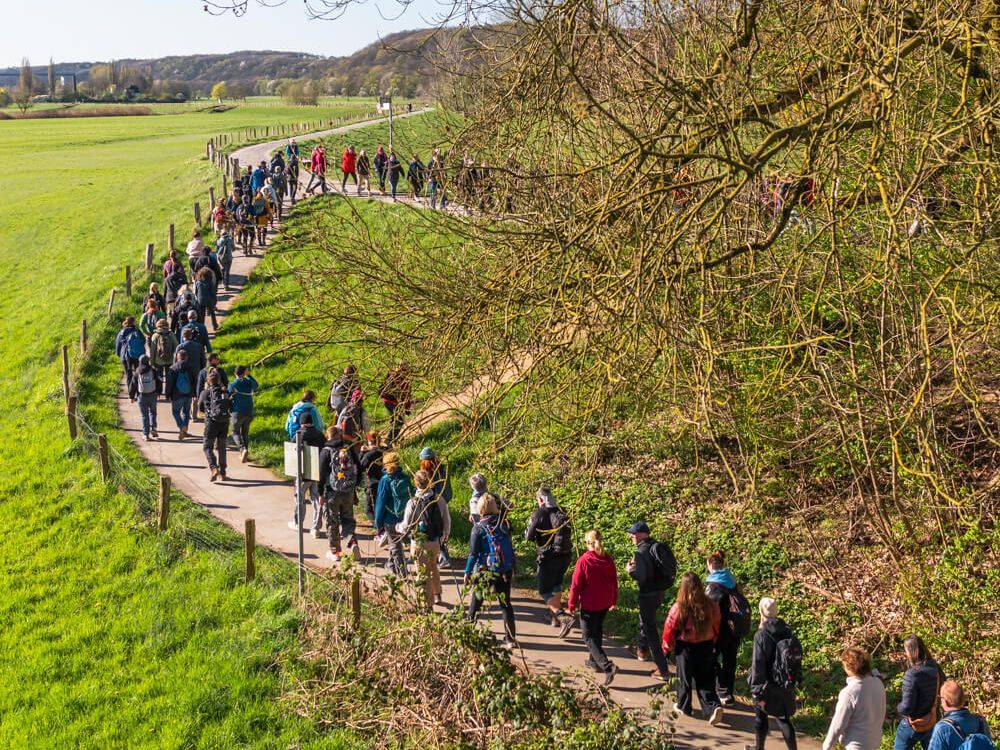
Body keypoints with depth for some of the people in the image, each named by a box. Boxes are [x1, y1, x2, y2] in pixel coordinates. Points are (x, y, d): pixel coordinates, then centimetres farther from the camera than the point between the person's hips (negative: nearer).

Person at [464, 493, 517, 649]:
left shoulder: (478, 528, -10)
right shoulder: (503, 525, 1)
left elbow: (473, 552, -9)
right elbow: (510, 549, 6)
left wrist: (468, 572, -1)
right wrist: (512, 568, 17)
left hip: (484, 571, -3)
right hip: (505, 571, 3)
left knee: (476, 602, 13)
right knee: (505, 603, 9)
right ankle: (511, 639, 6)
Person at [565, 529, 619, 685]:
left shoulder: (584, 560, -17)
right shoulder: (609, 560, -1)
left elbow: (576, 584, -13)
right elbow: (614, 582, 8)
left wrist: (572, 605, -2)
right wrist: (614, 601, 21)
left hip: (589, 605, -6)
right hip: (605, 603, 6)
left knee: (589, 637, 0)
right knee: (597, 631, 25)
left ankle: (607, 666, -16)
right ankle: (594, 661, 36)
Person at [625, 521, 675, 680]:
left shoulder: (641, 552, -23)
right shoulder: (658, 546, 3)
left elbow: (640, 577, -29)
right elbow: (670, 567, 12)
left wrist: (630, 570, -7)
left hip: (648, 594, -9)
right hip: (660, 591, 9)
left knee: (650, 631, -1)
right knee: (645, 620, 31)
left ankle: (662, 670, -1)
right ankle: (642, 649, 52)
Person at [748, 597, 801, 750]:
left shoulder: (762, 635, -20)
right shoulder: (787, 632, -2)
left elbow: (758, 664, -20)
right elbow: (796, 658, 6)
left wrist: (756, 691, -15)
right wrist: (794, 682, 17)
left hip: (767, 685, -5)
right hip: (785, 687, 5)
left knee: (760, 717, 16)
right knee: (783, 719, 14)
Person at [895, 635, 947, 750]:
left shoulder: (911, 674, -28)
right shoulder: (934, 668, -7)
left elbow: (907, 707, -26)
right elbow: (943, 684, 15)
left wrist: (898, 708, -6)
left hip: (913, 725, -6)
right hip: (932, 723, 6)